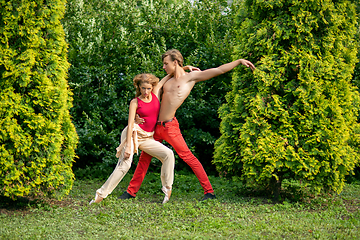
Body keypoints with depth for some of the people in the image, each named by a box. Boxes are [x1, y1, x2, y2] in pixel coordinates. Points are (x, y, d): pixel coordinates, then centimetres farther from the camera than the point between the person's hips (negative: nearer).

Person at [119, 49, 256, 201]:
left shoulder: (191, 77, 0)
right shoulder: (167, 81, 18)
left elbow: (219, 70, -1)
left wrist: (239, 61, -5)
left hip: (170, 125, -6)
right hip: (156, 126, 7)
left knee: (187, 156, -9)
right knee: (144, 157, 12)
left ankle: (209, 191, -5)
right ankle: (131, 191, 21)